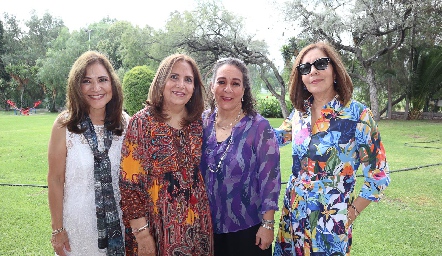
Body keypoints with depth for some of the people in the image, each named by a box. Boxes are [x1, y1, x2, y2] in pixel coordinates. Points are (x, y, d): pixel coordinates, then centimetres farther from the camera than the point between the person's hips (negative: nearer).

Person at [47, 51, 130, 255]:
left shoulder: (125, 123, -5)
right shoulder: (65, 125, -12)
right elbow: (55, 179, -9)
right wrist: (57, 229, -6)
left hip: (118, 221, 2)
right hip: (78, 224, -2)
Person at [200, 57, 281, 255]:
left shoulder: (259, 127, -13)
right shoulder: (202, 122, -2)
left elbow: (270, 179, -12)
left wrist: (267, 225, -12)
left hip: (248, 229, -3)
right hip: (208, 226, 4)